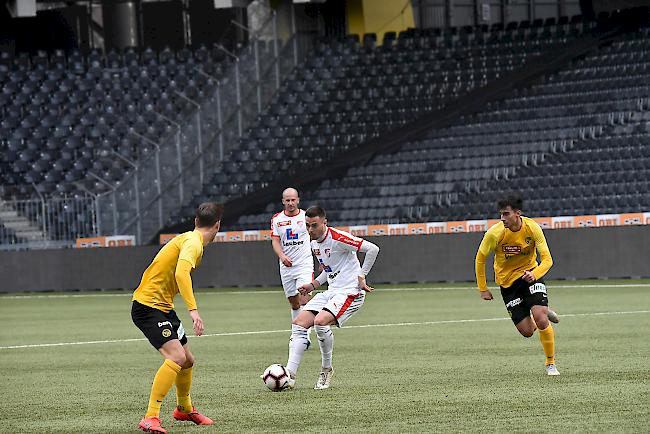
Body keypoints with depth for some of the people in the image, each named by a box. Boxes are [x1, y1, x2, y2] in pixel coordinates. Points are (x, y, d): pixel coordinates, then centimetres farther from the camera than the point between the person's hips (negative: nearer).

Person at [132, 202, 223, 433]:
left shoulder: (189, 239, 14)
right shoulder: (193, 242, -18)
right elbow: (181, 273, -34)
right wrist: (193, 310, -40)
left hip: (163, 307, 10)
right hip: (147, 307, -10)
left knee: (187, 360, 19)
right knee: (176, 356, -24)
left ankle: (184, 409, 42)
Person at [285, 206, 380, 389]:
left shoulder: (337, 238, -16)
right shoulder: (314, 243, 11)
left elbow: (372, 249, -18)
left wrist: (361, 276, -14)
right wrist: (313, 285, 12)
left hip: (350, 292, -9)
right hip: (331, 291, 9)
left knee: (320, 321, -29)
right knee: (299, 323, -5)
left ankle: (327, 370, -8)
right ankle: (290, 375, -8)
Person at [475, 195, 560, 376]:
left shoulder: (532, 228, -18)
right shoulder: (495, 233, -20)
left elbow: (547, 259, -16)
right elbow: (480, 258, -5)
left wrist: (534, 274, -36)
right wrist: (483, 289, -2)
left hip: (530, 274, 0)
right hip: (507, 281, 0)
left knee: (541, 320, -20)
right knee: (527, 331, -4)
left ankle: (551, 363, 2)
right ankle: (544, 312, 34)